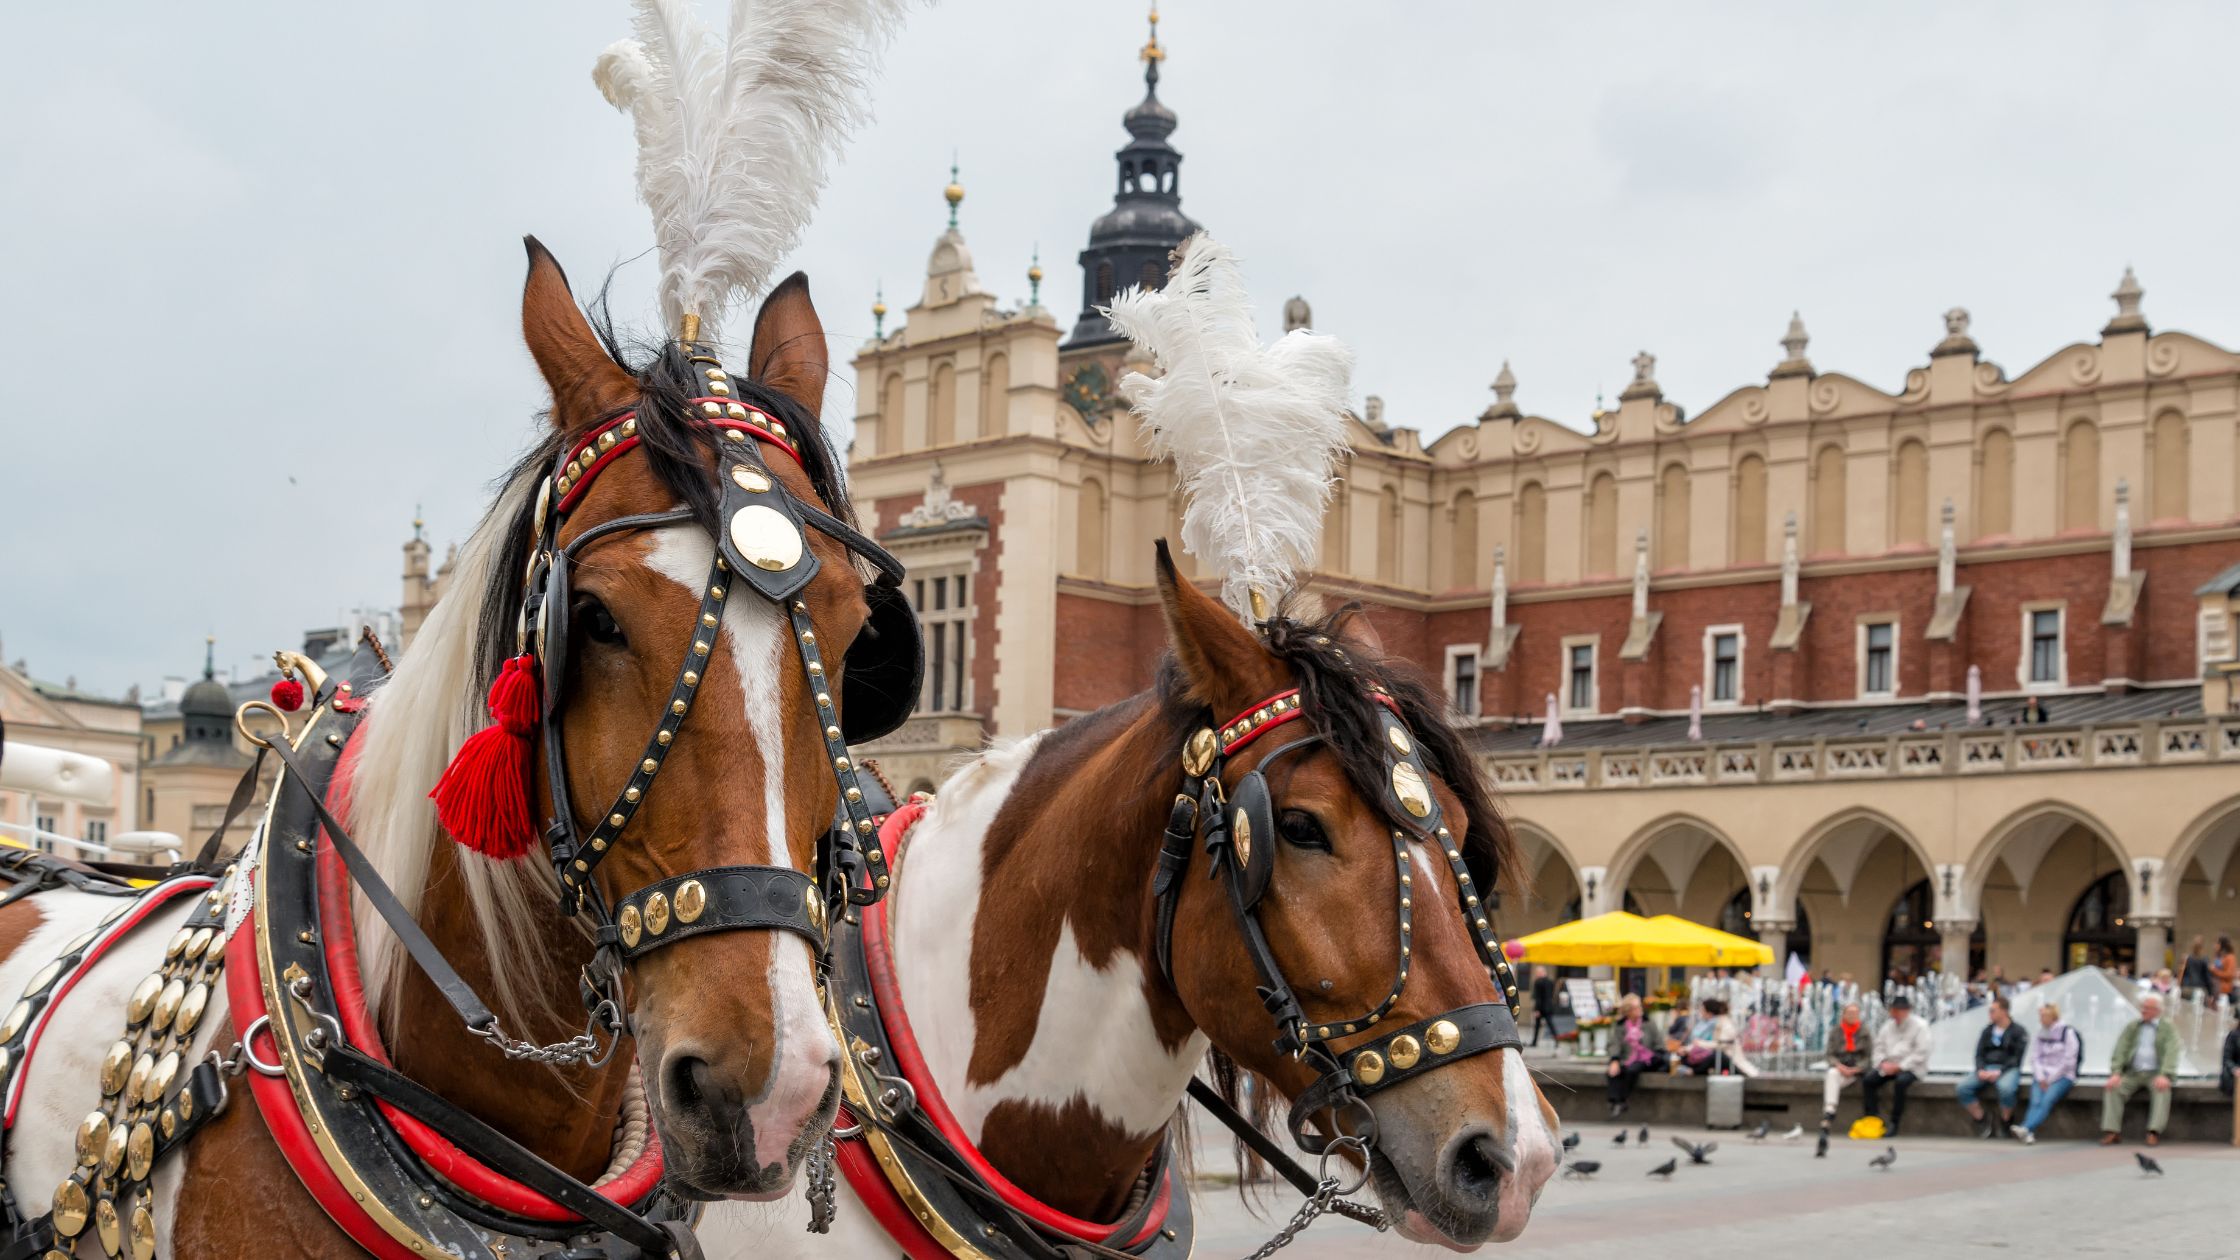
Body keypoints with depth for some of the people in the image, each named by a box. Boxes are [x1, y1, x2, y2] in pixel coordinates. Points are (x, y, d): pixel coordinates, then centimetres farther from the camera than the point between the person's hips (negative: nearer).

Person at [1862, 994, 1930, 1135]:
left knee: (1901, 1081, -37)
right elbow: (1879, 1047, 13)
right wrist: (1883, 1063, -9)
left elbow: (1920, 1054, -12)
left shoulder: (1919, 1026, -5)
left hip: (1911, 1067, -6)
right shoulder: (1888, 1026, 14)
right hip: (1889, 1066, 6)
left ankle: (1894, 1124, -27)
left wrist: (1899, 1066, -18)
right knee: (1868, 1080, -17)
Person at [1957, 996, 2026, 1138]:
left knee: (2006, 1088, -40)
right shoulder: (1987, 1030, 16)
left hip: (2008, 1069, -5)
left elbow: (2016, 1058, -6)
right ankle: (1982, 1122, -10)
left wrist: (1999, 1072, -18)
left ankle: (2002, 1123, -14)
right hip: (1987, 1069, 5)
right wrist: (1981, 1070, -8)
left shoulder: (2017, 1032, 2)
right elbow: (1979, 1054, 12)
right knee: (1963, 1087, -22)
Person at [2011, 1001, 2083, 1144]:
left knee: (2047, 1100, -29)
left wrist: (2050, 1079, -10)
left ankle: (2026, 1128, -49)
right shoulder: (2039, 1034, 12)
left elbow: (2068, 1061, -7)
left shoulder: (2067, 1033, -3)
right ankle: (2028, 1133, -43)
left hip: (2062, 1076, -4)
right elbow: (2035, 1057, 10)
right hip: (2042, 1076, 4)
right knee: (2035, 1101, -23)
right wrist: (2040, 1077, -7)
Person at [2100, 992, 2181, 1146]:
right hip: (2132, 1073, 3)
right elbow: (2120, 1050, 5)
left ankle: (2154, 1132, -38)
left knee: (2162, 1089, -35)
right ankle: (2112, 1131, -27)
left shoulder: (2168, 1028, 6)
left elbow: (2171, 1053, -8)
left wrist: (2164, 1075, -25)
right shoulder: (2131, 1027, 15)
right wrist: (2115, 1073, -12)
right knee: (2113, 1088, -24)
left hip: (2155, 1074, -3)